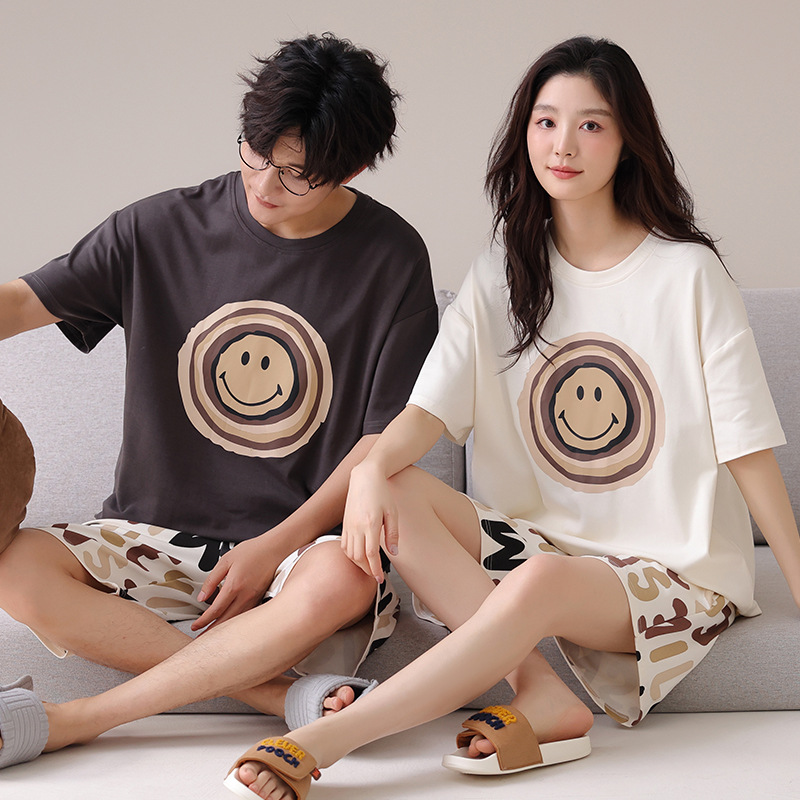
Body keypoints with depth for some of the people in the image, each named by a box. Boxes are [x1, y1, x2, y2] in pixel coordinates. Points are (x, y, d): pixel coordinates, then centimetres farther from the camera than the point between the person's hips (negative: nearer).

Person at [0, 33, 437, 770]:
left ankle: (65, 722, -27)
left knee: (345, 578, -38)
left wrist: (276, 546, -12)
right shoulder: (162, 228, 1)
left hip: (305, 542, -2)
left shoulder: (389, 257, -3)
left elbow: (387, 438, -3)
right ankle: (293, 696, -29)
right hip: (158, 536, 3)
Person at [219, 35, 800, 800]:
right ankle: (541, 695, -28)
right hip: (541, 538, 5)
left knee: (538, 583, -36)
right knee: (395, 492, -19)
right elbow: (433, 404, -7)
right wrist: (374, 467, -28)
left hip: (672, 571, -5)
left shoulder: (687, 274, -6)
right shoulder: (503, 274, 6)